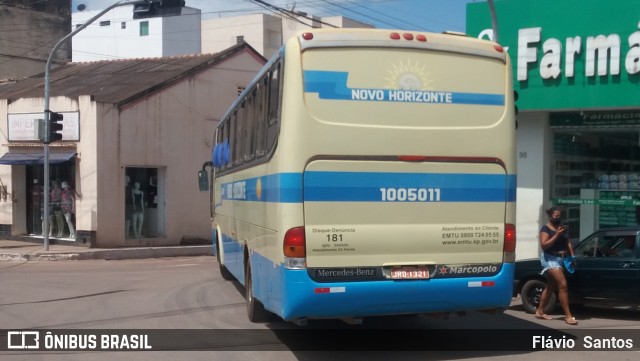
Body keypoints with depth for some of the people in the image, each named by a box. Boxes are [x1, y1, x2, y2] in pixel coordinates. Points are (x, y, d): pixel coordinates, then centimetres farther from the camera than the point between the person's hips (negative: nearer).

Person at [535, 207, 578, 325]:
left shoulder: (562, 227, 12)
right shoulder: (546, 229, -10)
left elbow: (567, 242, 17)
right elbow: (544, 245, -21)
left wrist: (572, 256, 5)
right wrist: (557, 235, -24)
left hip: (561, 259, 8)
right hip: (550, 259, -8)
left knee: (551, 287, 13)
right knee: (563, 285, -17)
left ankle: (540, 312, 24)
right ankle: (568, 316, -17)